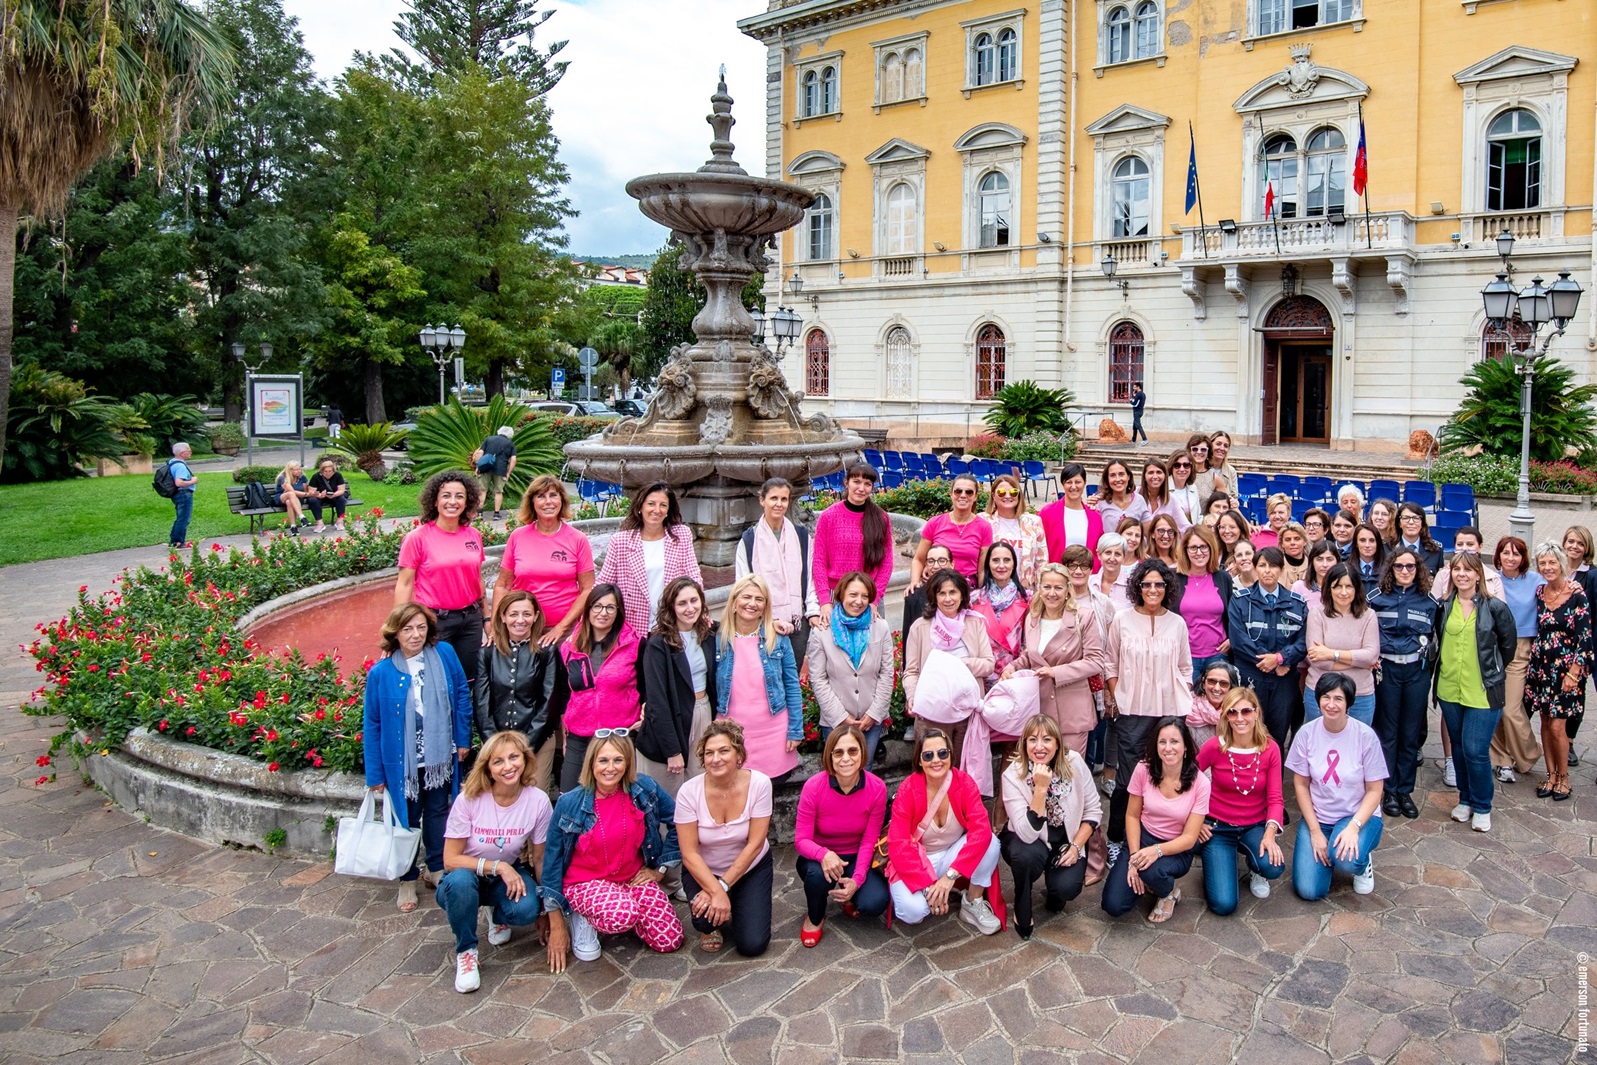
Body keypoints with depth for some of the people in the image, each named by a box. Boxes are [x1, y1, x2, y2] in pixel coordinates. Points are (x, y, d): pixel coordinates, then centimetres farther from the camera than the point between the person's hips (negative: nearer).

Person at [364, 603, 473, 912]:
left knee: (438, 813, 17)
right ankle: (407, 880, 29)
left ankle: (437, 868, 36)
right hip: (402, 762, -1)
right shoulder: (381, 672, -12)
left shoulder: (444, 654, -9)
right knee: (407, 820, 12)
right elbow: (372, 725, -5)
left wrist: (463, 739, 1)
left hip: (440, 757, 2)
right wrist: (375, 773, -4)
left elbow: (462, 694, 2)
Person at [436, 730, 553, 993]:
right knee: (459, 881, -37)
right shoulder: (469, 799, -21)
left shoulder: (538, 801, -17)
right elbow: (450, 860, -17)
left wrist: (547, 909, 0)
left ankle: (498, 916, 8)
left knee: (527, 909, -31)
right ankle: (466, 951, -10)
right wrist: (497, 866, -28)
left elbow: (540, 858, -4)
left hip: (510, 875, 1)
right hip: (467, 875, -1)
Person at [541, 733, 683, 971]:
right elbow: (553, 860, -7)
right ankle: (582, 919, -1)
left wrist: (660, 869, 3)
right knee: (622, 916, -34)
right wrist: (556, 926, -4)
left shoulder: (644, 790, -10)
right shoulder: (569, 804, -15)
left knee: (670, 940, -11)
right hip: (585, 882, -4)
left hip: (634, 878, 4)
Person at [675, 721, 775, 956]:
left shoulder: (759, 783, -21)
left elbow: (755, 844, -18)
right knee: (707, 913, -30)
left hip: (750, 867, 0)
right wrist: (716, 891, -31)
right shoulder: (689, 792, -21)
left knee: (753, 945, -13)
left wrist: (724, 886, -23)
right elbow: (689, 854, -19)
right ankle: (711, 927, 9)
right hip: (703, 870, 0)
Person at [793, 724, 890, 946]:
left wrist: (857, 879, -25)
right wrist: (824, 855, -40)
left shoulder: (877, 788, -18)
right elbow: (801, 840, -18)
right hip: (820, 858, -1)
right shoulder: (814, 787, -22)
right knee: (818, 873, -36)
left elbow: (869, 841, -11)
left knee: (875, 903, -26)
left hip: (856, 859, 1)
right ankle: (815, 917, 0)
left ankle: (849, 897, 13)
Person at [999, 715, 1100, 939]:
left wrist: (1076, 846, -14)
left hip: (1067, 840, 2)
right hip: (1026, 840, -2)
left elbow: (1093, 810, -4)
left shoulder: (1074, 763, -16)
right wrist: (1040, 788, -39)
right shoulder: (1012, 776, -24)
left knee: (1067, 887, -26)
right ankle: (1022, 914, -6)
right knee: (1028, 854, -36)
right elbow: (1028, 834, -31)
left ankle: (1054, 894, 14)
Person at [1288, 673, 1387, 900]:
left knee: (1345, 859, -34)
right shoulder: (1306, 733, -9)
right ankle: (1326, 852, 20)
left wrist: (1354, 826, -22)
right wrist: (1315, 831, -9)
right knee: (1308, 891, -12)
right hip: (1317, 817, 2)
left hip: (1359, 815, -1)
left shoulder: (1365, 735, -14)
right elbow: (1301, 785, -2)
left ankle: (1363, 860, 4)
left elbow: (1374, 790, -8)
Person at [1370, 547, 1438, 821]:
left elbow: (1434, 634, 14)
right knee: (1387, 732, 4)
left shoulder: (1428, 601, 5)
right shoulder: (1377, 598, 0)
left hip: (1417, 671, 2)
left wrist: (1426, 649, 1)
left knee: (1411, 733, 6)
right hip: (1386, 669, -2)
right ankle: (1389, 790, 13)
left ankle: (1405, 790, 17)